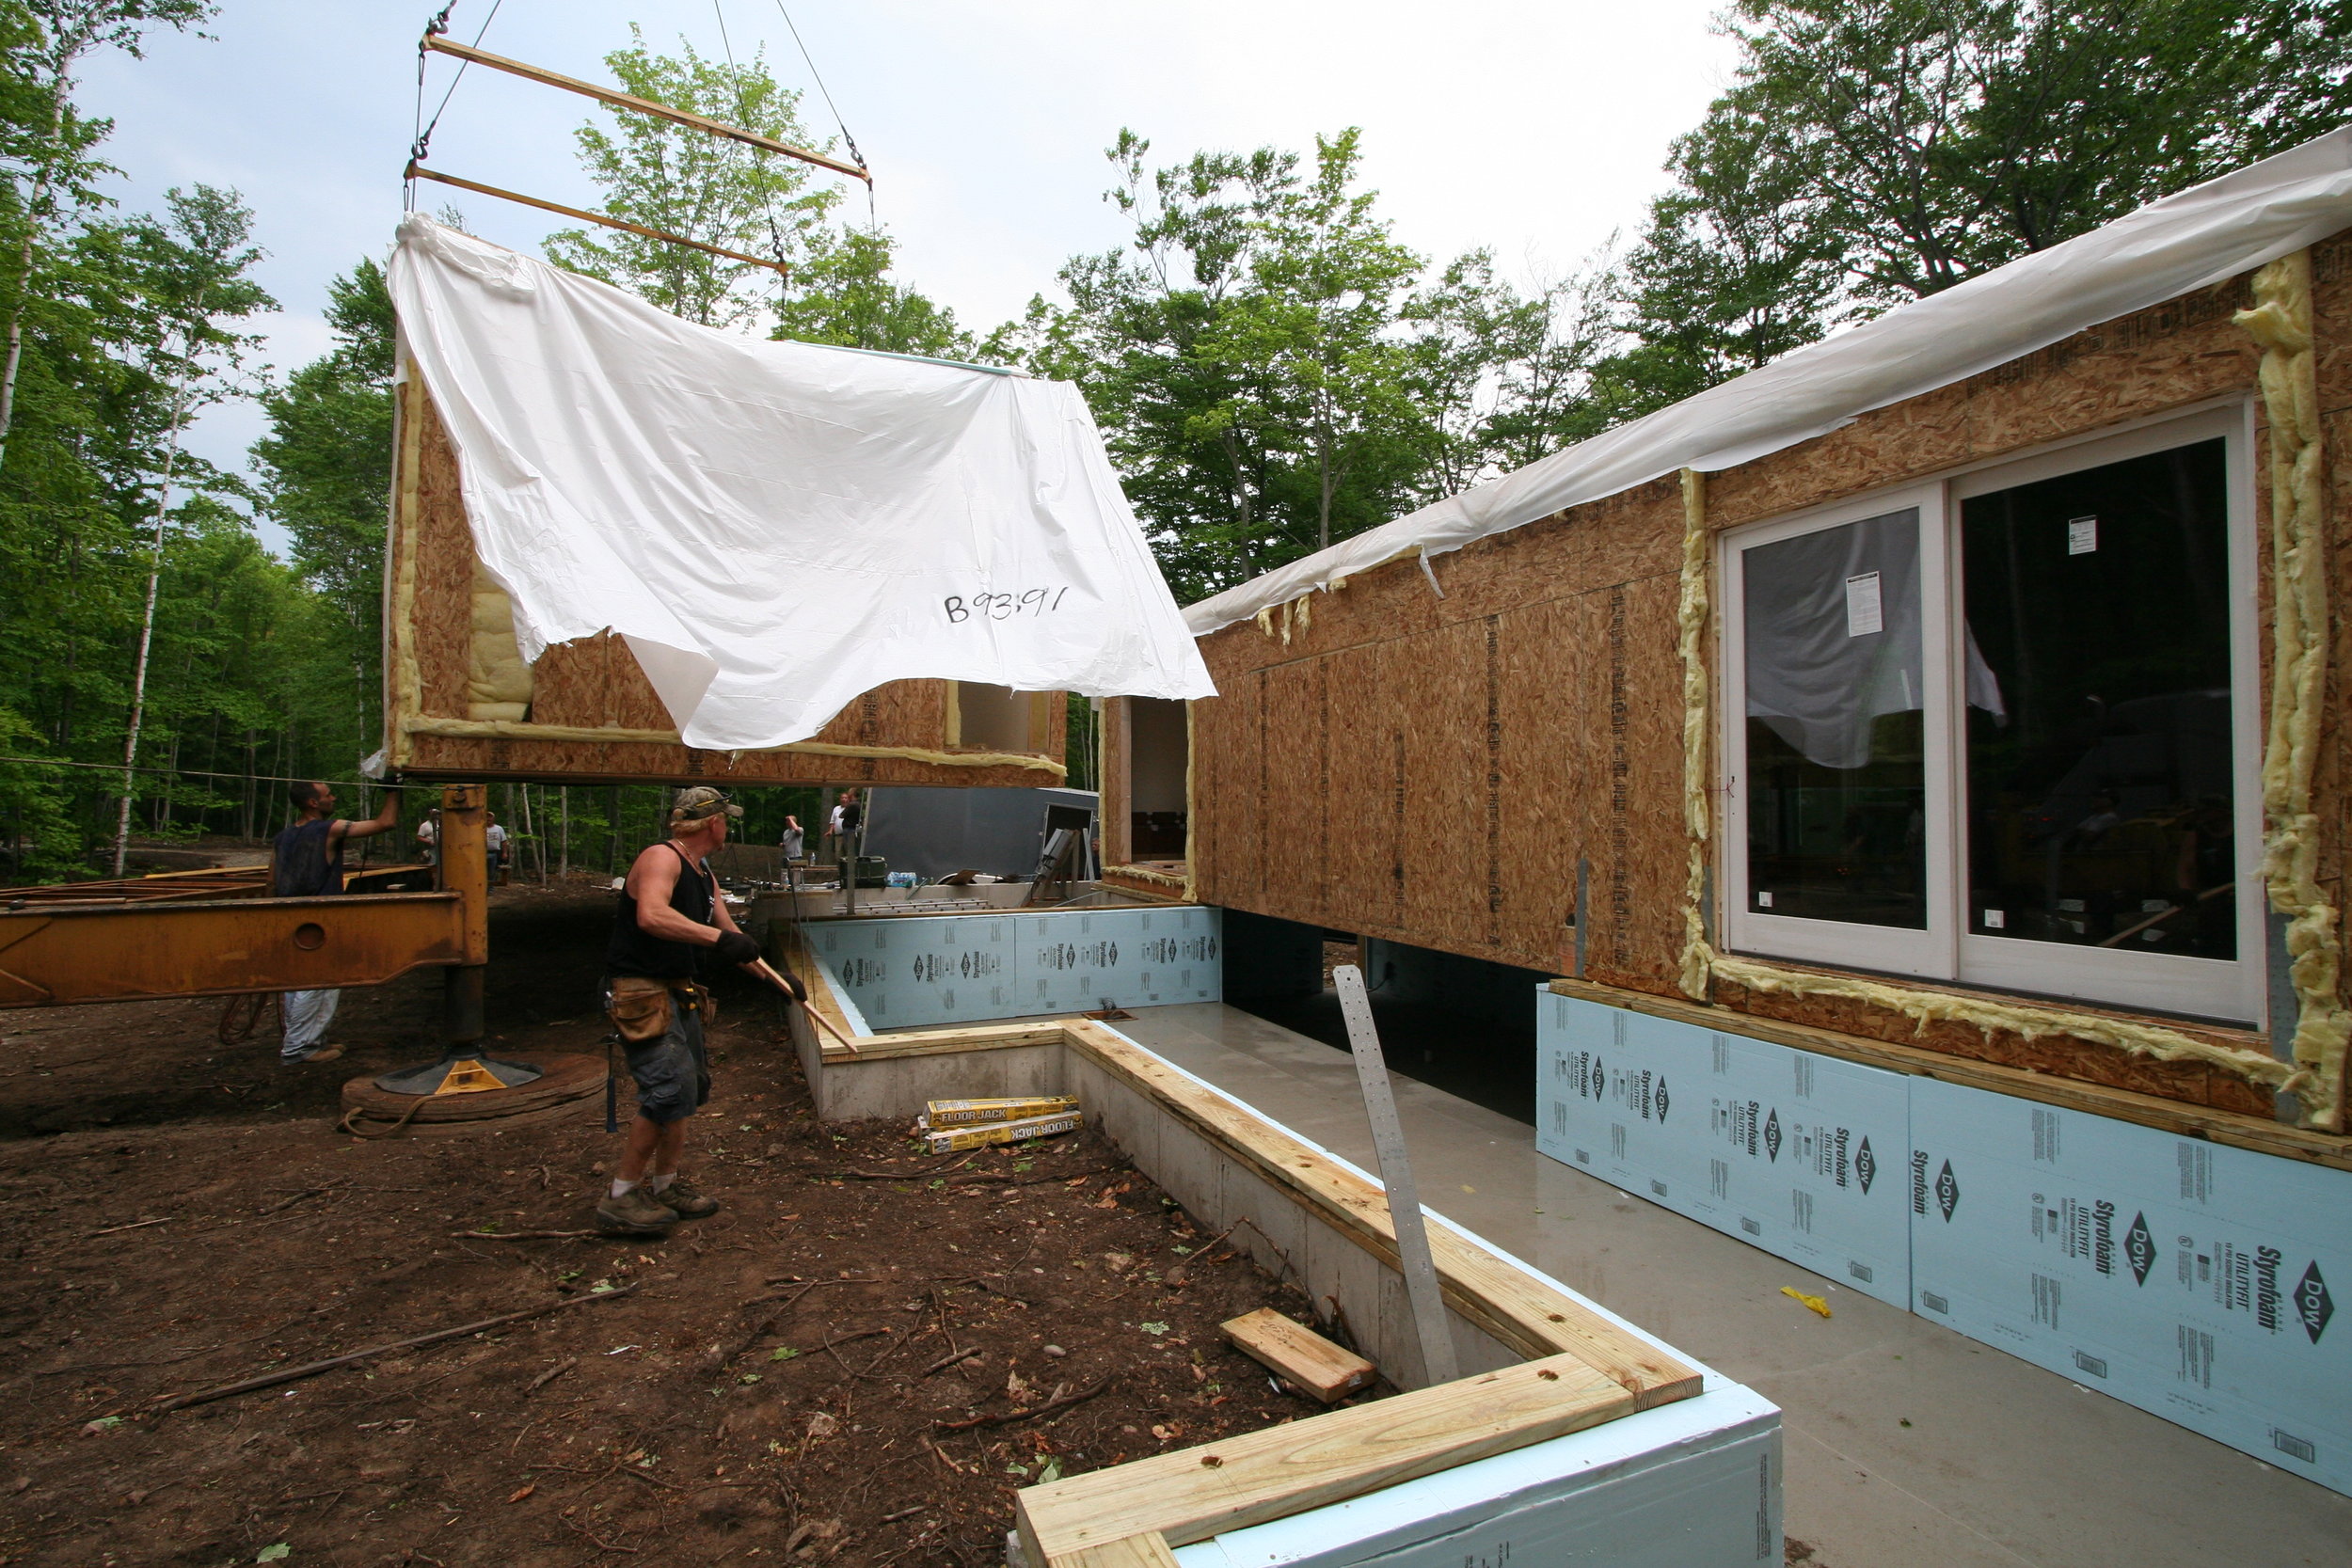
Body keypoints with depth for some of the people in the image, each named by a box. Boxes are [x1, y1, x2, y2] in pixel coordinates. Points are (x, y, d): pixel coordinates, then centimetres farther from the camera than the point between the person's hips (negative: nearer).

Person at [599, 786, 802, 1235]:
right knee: (670, 1091, -13)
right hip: (642, 993, -10)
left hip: (678, 994, 10)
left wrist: (776, 978, 18)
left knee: (693, 1085, 14)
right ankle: (623, 1195, 2)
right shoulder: (661, 858, -16)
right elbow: (651, 916, -36)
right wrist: (717, 937, -39)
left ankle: (666, 1184, 29)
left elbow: (732, 937, 20)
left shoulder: (704, 874, 13)